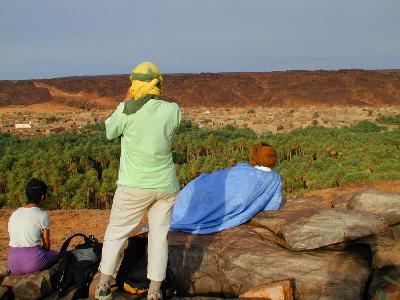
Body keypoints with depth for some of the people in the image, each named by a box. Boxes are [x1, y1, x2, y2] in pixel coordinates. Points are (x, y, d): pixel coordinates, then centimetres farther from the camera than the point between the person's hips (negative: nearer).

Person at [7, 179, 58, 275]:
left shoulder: (14, 214, 10)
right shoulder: (43, 215, -5)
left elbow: (13, 241, 15)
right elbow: (46, 244, -1)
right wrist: (43, 252, 21)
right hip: (33, 263, -5)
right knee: (57, 255, 21)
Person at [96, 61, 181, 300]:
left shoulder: (127, 110, -14)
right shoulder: (173, 110, -6)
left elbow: (109, 132, 5)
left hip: (134, 185, -2)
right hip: (165, 186, 2)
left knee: (116, 233, 14)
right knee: (159, 236, 12)